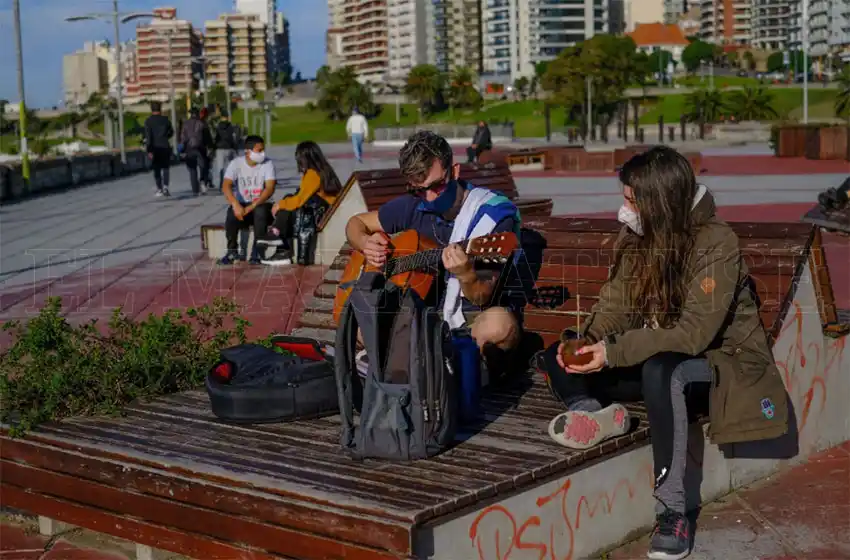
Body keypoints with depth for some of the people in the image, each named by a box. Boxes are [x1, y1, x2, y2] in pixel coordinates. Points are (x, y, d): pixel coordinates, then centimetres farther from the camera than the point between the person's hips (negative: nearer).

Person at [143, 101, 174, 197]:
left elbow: (148, 136, -12)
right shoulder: (165, 119, 1)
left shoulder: (148, 121, -5)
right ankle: (165, 186, -10)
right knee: (166, 168, 9)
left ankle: (159, 189, 11)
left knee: (156, 169, 10)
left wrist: (149, 150, -14)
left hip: (155, 148, -1)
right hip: (165, 147, 1)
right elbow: (171, 132, 12)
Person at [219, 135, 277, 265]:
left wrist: (252, 206, -32)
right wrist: (236, 205, -37)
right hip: (242, 205, 1)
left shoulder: (268, 164, -8)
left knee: (260, 211, -35)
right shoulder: (236, 163, -6)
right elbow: (226, 186, -18)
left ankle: (256, 253, -25)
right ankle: (232, 251, -14)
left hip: (261, 205, -1)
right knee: (232, 213, -32)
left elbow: (270, 189, -19)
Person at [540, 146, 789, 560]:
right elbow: (615, 302, -2)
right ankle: (595, 415, -34)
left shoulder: (716, 245, -22)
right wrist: (585, 341, -22)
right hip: (654, 355, 8)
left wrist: (613, 353, -33)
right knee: (556, 358, -4)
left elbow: (694, 334, -29)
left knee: (659, 368, -41)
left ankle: (672, 512, -36)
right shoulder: (636, 238, -1)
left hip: (720, 359, -7)